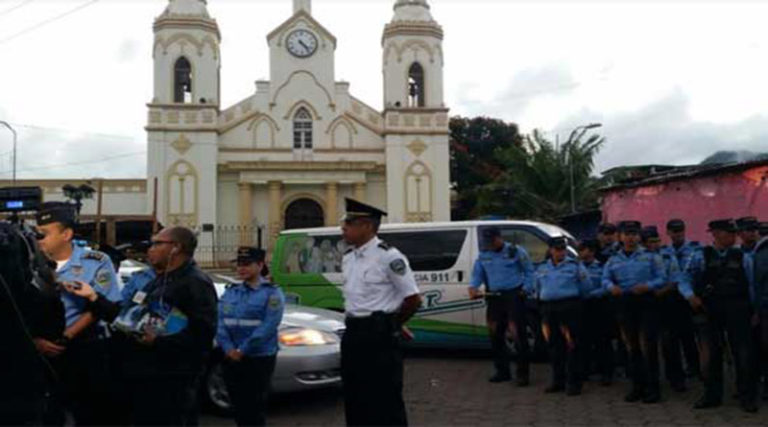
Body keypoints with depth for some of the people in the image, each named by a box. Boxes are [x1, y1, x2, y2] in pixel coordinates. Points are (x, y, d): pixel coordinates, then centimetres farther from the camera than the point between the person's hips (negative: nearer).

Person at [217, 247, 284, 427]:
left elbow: (267, 327, -15)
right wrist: (229, 349, -12)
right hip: (231, 359, 5)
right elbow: (220, 322, 2)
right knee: (238, 406, 12)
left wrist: (242, 350, -18)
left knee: (255, 407, -2)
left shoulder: (272, 293, -5)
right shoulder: (230, 292, 12)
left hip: (259, 359, -5)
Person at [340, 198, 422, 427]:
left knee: (386, 401, 1)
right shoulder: (348, 257, 10)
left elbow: (413, 299, -12)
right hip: (353, 334, 8)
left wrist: (393, 324, 2)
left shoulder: (388, 256, -14)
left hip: (380, 335, -8)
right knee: (355, 401, 15)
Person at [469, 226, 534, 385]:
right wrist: (473, 287, -7)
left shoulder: (516, 251, -1)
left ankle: (523, 373, -2)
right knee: (495, 334, 9)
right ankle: (502, 371, 22)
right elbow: (477, 274, 13)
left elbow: (529, 271, 3)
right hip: (493, 297, 6)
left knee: (518, 333, -9)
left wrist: (526, 289, -9)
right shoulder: (483, 255, 13)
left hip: (513, 295, -6)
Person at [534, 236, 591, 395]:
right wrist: (542, 299, 13)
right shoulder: (542, 269, 15)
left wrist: (573, 297, 4)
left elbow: (586, 287, 1)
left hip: (570, 307, -4)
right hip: (549, 309, 4)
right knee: (554, 345, 9)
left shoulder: (575, 266, 2)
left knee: (572, 345, -5)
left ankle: (574, 382, 2)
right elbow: (536, 289, 23)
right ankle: (558, 380, 20)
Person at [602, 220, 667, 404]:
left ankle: (652, 388, 3)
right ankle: (638, 386, 19)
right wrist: (611, 287, -16)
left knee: (648, 346, -6)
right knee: (632, 347, 10)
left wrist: (647, 286, -19)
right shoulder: (613, 260, 13)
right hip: (624, 304, 4)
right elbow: (605, 279, 7)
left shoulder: (651, 257, 4)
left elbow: (662, 278, -1)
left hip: (646, 302, -3)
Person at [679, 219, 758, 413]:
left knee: (744, 353, 2)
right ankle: (712, 396, 20)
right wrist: (691, 296, -17)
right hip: (710, 310, 0)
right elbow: (685, 280, 1)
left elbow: (752, 285, 7)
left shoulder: (742, 257, 7)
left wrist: (755, 309, 0)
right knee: (711, 353, 7)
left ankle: (747, 397, 16)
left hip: (737, 309, 0)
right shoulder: (701, 257, 3)